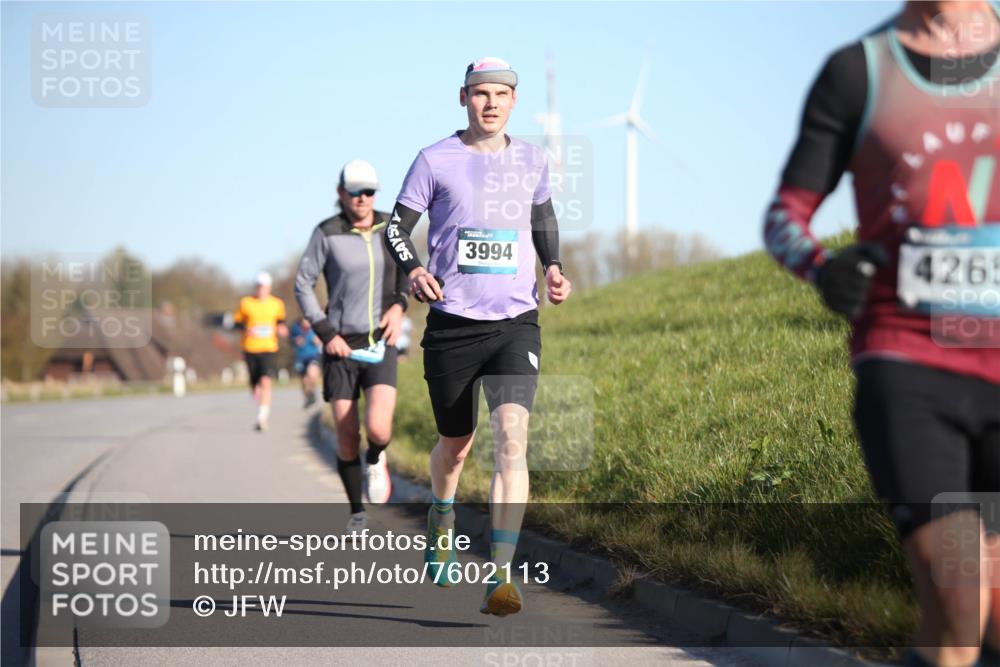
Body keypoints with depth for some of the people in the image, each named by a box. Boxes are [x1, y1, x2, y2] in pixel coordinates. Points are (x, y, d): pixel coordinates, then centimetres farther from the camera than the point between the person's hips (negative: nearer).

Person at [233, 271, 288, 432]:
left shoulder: (276, 304, 5)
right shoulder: (246, 303, 3)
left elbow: (280, 320, 21)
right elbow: (237, 322, 8)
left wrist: (281, 329, 1)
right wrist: (245, 328, -11)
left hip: (269, 349, -1)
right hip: (250, 349, 1)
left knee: (266, 382, -18)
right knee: (255, 384, 10)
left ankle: (262, 417, -21)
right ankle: (262, 410, 36)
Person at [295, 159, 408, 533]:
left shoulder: (389, 227, 1)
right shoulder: (327, 233, -7)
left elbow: (405, 270, 17)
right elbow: (303, 285, -3)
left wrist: (398, 306, -1)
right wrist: (326, 334, -10)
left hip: (379, 345, 1)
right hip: (341, 346, -1)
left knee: (378, 429, -19)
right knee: (348, 438, 0)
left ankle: (376, 459, 18)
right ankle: (357, 513, 21)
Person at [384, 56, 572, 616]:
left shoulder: (532, 161, 8)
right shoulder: (436, 160, -1)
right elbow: (397, 227, 3)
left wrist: (554, 267, 9)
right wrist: (413, 269, -17)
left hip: (517, 322, 1)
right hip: (453, 323, -1)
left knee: (512, 436, -18)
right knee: (455, 445, 12)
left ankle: (502, 579, -21)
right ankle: (442, 521, 48)